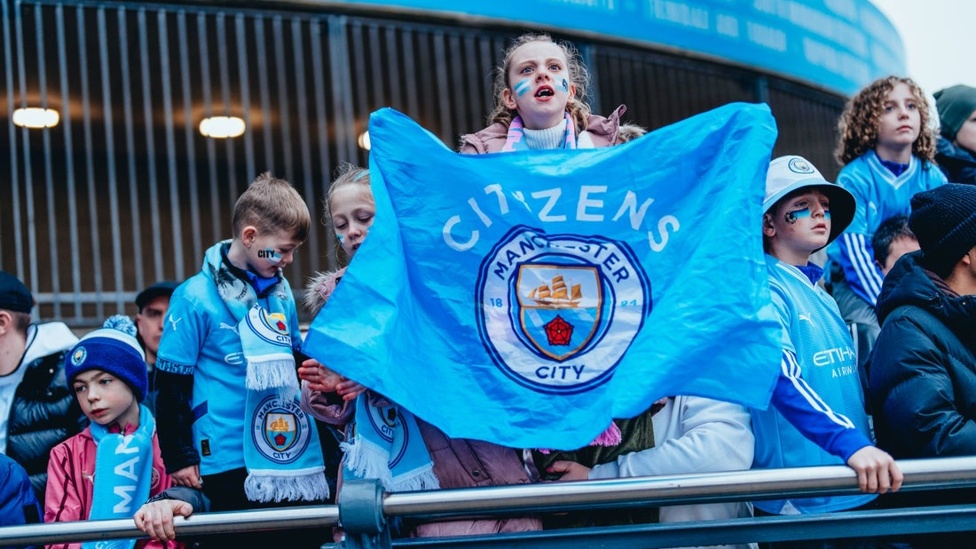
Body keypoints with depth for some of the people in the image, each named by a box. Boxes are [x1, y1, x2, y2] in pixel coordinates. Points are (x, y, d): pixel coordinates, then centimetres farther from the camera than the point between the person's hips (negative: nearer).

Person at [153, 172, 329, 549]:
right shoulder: (196, 298, -8)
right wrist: (180, 458, -7)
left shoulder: (281, 291, 9)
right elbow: (170, 386, -6)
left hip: (299, 460, 6)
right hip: (232, 466, -6)